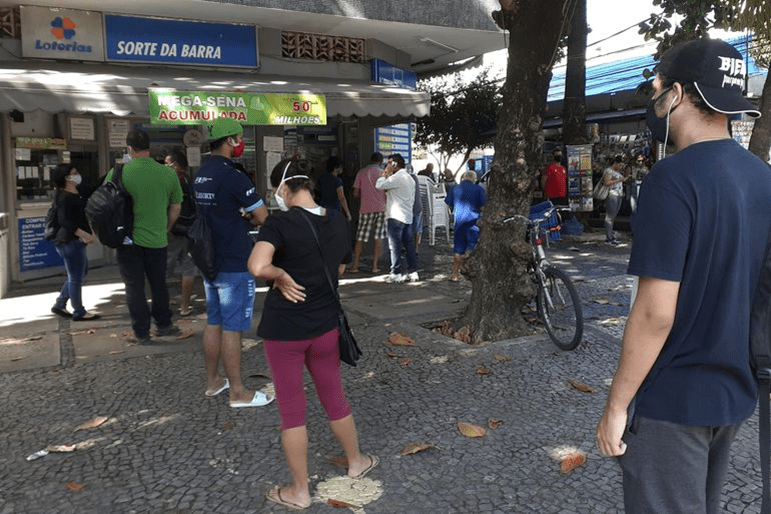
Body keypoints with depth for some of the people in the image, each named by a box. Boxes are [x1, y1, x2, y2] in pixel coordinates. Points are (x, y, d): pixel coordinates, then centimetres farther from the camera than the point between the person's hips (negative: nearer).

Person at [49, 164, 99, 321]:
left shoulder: (77, 193, 10)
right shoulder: (65, 197, -18)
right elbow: (63, 221, -26)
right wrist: (84, 234, -27)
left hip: (75, 241, 11)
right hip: (70, 242, -11)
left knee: (81, 272, 21)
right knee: (76, 277, 1)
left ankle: (59, 305, 29)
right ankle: (79, 312, 14)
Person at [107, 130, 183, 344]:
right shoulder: (168, 173, -3)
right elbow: (176, 208, 5)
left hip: (128, 240, -2)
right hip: (157, 239, 2)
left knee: (134, 287, 8)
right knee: (158, 284, 18)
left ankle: (141, 333, 13)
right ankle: (163, 324, 29)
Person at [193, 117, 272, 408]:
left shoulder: (201, 175, 9)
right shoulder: (232, 176, -18)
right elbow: (262, 216, -16)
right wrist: (248, 218, 5)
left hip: (210, 261, 9)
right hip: (234, 264, -9)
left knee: (214, 323, 16)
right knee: (232, 328, -2)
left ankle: (213, 381, 27)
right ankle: (238, 393, 7)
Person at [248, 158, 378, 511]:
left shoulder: (281, 222, -18)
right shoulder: (337, 221, 2)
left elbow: (257, 267, -33)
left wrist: (282, 277, -15)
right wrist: (310, 280, 7)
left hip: (284, 329, -5)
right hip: (325, 324, 5)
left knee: (292, 409, 9)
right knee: (334, 398, 23)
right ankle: (355, 462, 41)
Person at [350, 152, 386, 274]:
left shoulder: (361, 172, 3)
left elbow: (356, 194, 1)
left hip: (366, 209, 0)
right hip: (381, 208, 0)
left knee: (360, 238, 6)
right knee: (378, 237, 5)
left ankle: (355, 265, 5)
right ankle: (375, 265, 4)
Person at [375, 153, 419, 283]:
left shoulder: (396, 177, -13)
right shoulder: (409, 178, 16)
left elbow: (379, 185, -18)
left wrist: (385, 173, -5)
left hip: (396, 217, -9)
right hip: (408, 216, 9)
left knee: (395, 246, -4)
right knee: (409, 245, 9)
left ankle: (396, 274, -2)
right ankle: (413, 272, 13)